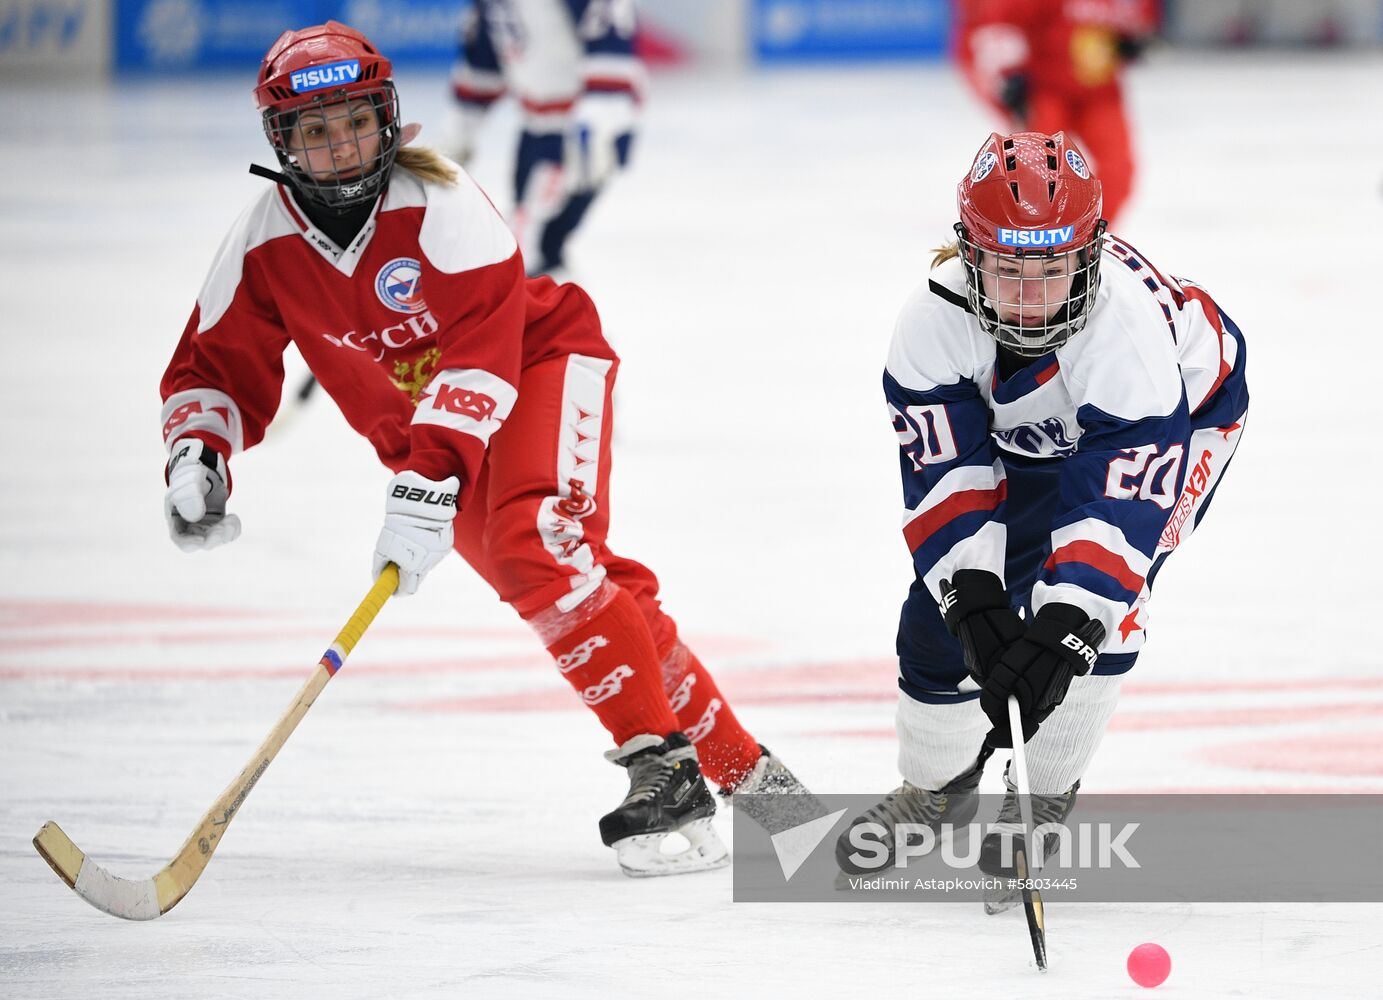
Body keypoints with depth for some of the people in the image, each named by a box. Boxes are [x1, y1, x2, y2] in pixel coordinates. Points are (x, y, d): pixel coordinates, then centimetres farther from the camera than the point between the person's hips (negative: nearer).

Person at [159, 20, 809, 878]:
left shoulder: (437, 201, -26)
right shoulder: (265, 246, -10)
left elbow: (482, 354, -32)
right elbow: (220, 368, 0)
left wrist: (432, 477, -42)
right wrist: (196, 452, -21)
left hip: (538, 366, -5)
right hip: (422, 435, 5)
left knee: (536, 549, -29)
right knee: (573, 587, -7)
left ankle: (665, 765, -27)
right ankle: (737, 764, 1)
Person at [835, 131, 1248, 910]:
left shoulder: (1129, 322, -45)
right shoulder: (935, 320, -34)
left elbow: (1119, 502, -47)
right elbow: (945, 478, -32)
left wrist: (1060, 637, -56)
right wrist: (974, 602, -46)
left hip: (1183, 413, -4)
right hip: (1023, 429, 4)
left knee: (1095, 593, -24)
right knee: (944, 607, -3)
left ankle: (1046, 796, -2)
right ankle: (939, 786, 26)